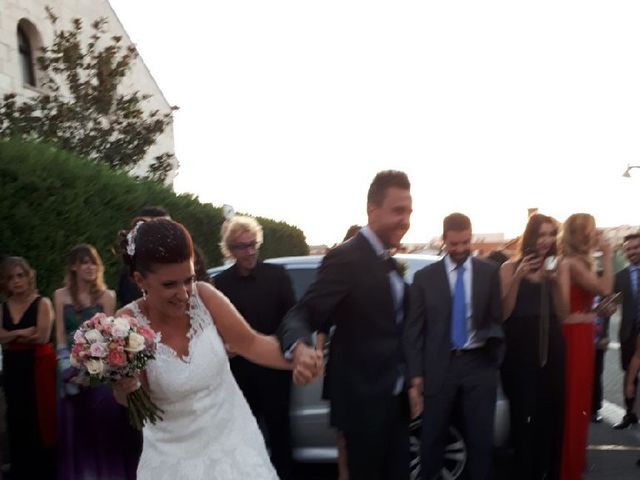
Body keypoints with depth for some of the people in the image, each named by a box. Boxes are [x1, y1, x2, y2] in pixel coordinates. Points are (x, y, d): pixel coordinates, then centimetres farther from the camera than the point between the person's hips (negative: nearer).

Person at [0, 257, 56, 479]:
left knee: (40, 420, 0)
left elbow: (42, 337, -13)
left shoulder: (42, 303, -5)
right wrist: (23, 332, -16)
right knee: (18, 421, 10)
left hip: (38, 366, -5)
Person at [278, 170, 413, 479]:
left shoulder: (389, 262, 9)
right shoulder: (346, 258, -18)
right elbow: (302, 314, -26)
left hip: (395, 397, 8)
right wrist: (299, 348, -46)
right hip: (364, 399, -8)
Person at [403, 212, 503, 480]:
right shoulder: (425, 277, 1)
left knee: (481, 440, 9)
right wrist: (416, 377, -3)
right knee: (432, 440, 9)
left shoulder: (490, 272, 4)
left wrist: (495, 354, -11)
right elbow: (414, 330, 1)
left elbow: (500, 317, 7)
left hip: (479, 364, 1)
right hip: (439, 366, 0)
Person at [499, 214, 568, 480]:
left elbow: (562, 314, 3)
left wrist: (556, 282, -12)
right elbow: (503, 313, -6)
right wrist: (518, 278, -16)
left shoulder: (559, 267, 8)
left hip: (551, 347, 3)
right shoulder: (510, 267, 1)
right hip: (519, 348, -3)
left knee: (550, 413, 6)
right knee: (523, 413, -6)